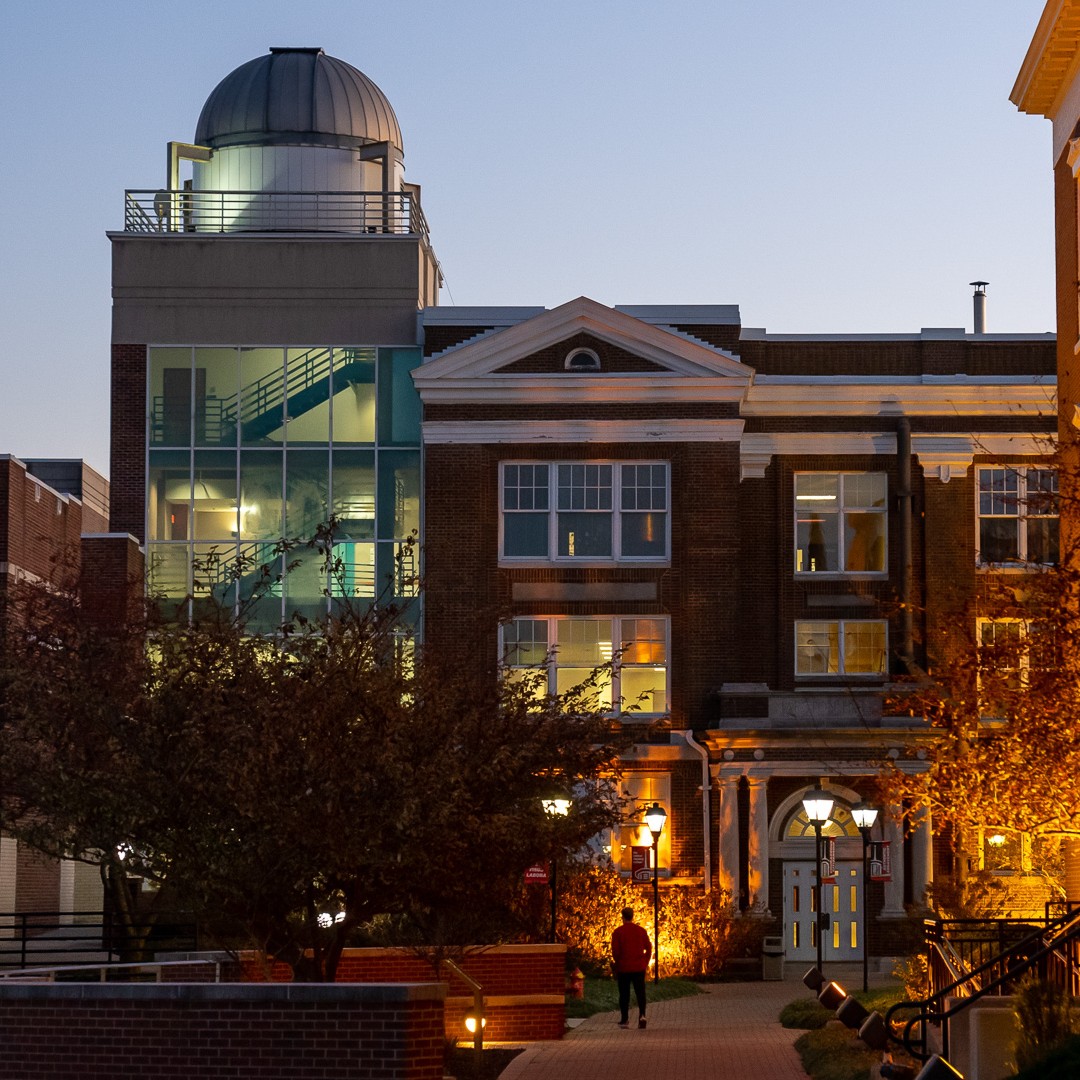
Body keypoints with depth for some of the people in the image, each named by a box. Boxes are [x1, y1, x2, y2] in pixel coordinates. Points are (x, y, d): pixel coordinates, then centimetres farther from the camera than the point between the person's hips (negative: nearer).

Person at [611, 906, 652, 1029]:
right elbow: (649, 948, 4)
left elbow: (615, 951, -7)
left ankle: (624, 1020, 7)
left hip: (623, 968, -2)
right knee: (640, 993, 3)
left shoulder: (618, 931, -6)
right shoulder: (641, 930, 3)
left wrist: (617, 963, 9)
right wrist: (646, 962, 13)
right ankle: (642, 1015, -16)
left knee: (624, 994, 6)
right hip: (639, 968, 2)